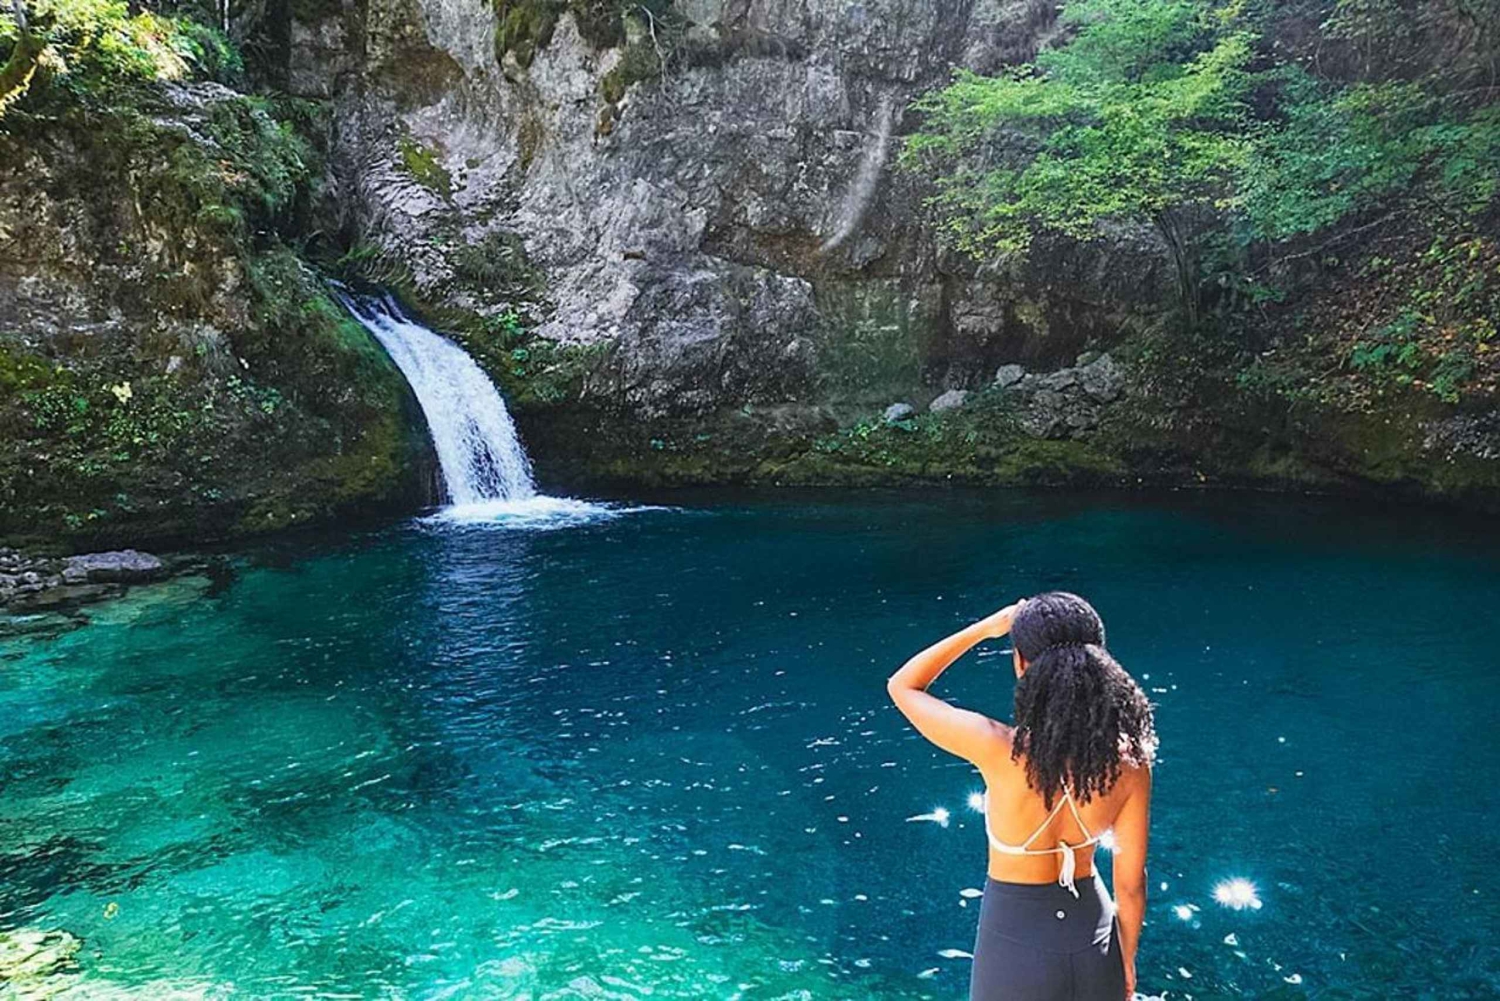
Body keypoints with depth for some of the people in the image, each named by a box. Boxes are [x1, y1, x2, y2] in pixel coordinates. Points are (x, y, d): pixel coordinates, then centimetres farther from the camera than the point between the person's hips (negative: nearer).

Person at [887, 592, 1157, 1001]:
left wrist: (985, 628, -8)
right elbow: (1130, 884, -5)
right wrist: (1127, 961, 12)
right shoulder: (1129, 761, -18)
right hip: (1092, 937, 3)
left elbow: (903, 687, -11)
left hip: (1017, 940, -2)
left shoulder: (999, 750, -28)